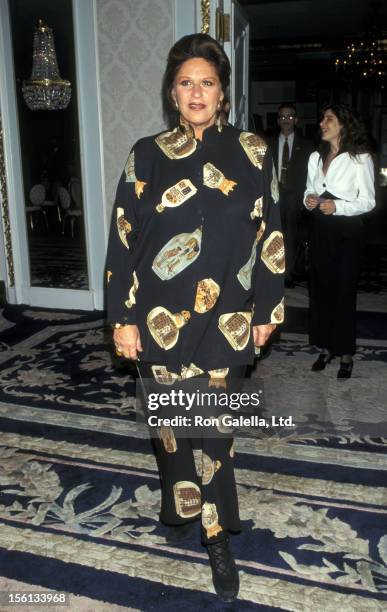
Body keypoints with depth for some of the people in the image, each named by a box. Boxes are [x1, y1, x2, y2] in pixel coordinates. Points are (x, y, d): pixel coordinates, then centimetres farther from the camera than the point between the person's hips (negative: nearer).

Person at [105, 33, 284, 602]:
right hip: (161, 318, 1)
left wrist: (268, 309, 4)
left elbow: (270, 234, 4)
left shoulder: (252, 153, 1)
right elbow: (123, 237, -1)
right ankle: (182, 507, 37)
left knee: (213, 425, 2)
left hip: (226, 318, -1)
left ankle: (216, 534, 20)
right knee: (171, 420, 13)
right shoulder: (148, 155, 0)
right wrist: (123, 317, -4)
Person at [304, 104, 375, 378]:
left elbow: (368, 201, -6)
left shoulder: (361, 158, -6)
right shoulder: (316, 157, 11)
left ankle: (345, 354, 13)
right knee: (320, 289, 8)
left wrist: (337, 206, -21)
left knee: (344, 292, -1)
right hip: (320, 230, 5)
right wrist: (309, 199, -4)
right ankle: (327, 347, 22)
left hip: (347, 232, -5)